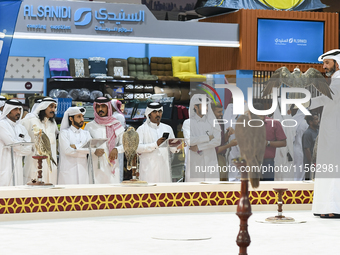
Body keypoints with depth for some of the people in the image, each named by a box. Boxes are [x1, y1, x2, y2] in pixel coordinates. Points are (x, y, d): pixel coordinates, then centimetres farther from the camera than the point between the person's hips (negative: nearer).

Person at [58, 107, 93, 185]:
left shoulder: (86, 133, 18)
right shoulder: (64, 133, 3)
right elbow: (67, 150, -9)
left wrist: (76, 146, -8)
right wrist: (84, 152, -1)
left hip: (83, 170, 4)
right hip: (68, 172, -4)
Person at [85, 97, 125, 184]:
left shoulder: (116, 126, 11)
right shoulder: (90, 126, 9)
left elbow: (124, 145, 14)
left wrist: (116, 149, -6)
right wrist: (94, 151, -12)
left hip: (112, 166, 1)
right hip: (95, 166, -1)